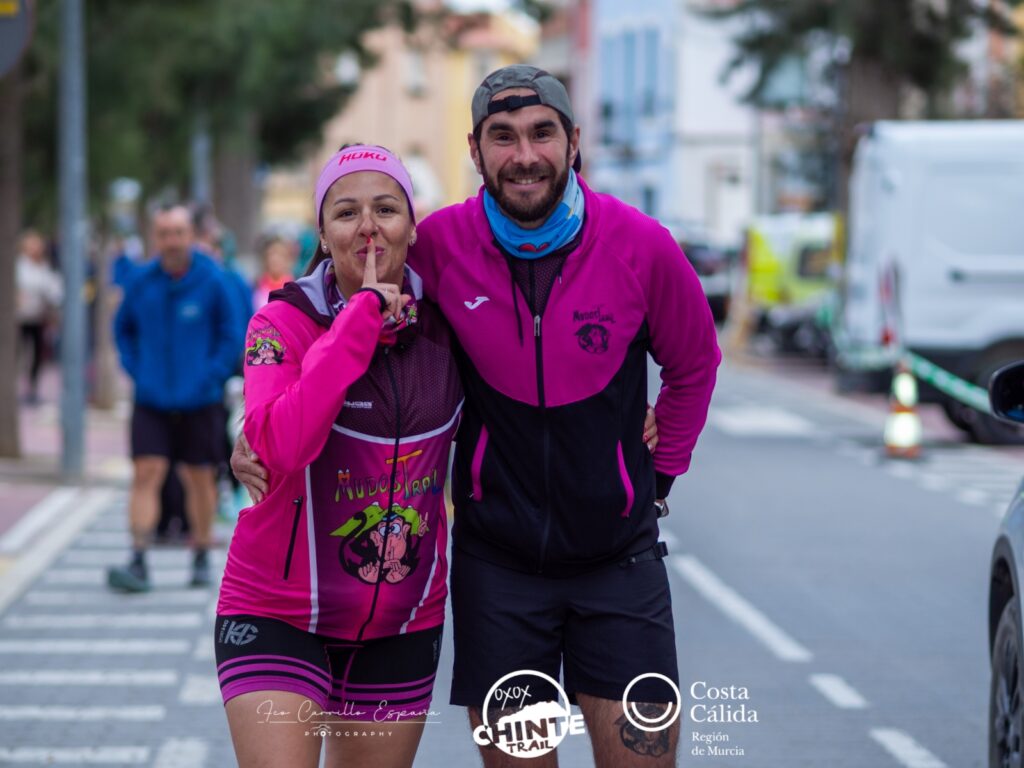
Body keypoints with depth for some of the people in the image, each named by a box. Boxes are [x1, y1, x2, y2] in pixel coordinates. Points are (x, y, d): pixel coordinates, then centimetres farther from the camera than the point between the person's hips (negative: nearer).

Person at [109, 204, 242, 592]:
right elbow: (123, 328, 15)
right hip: (152, 401, 1)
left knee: (200, 479, 10)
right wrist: (135, 370, 2)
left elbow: (232, 337, -1)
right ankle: (138, 563, -13)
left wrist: (210, 377, -10)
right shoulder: (140, 280, 0)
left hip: (199, 402, -1)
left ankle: (201, 558, 26)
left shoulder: (211, 280, -6)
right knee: (145, 475, -10)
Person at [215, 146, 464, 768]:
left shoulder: (441, 323, 1)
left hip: (404, 624, 4)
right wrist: (363, 314, -26)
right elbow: (283, 443, -30)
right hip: (279, 615, -4)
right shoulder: (284, 321, -12)